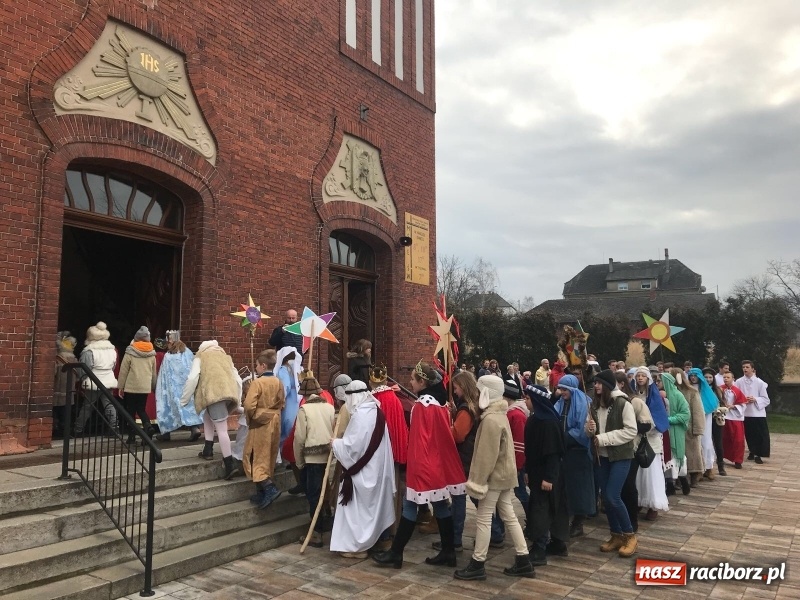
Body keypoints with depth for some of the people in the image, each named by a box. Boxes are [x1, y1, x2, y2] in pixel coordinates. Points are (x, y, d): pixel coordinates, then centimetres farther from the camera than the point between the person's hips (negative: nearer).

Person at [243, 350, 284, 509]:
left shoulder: (257, 382, -16)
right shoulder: (278, 382, 5)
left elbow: (249, 405, -22)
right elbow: (281, 403, 12)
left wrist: (250, 418, -5)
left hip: (260, 424, -7)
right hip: (274, 423, 7)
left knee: (255, 458, 1)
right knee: (268, 459, 13)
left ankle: (270, 489, -13)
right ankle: (262, 493, 19)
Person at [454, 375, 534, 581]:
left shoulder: (490, 419, -21)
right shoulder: (499, 415, 9)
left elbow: (487, 455, -22)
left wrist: (478, 481, -18)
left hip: (494, 476, -10)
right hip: (504, 473, 10)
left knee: (483, 519, 0)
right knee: (509, 516, 14)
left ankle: (477, 565, 9)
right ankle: (523, 562, 19)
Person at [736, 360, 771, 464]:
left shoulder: (760, 382, -4)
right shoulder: (739, 382, -1)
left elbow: (766, 400, -2)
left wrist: (755, 399, -18)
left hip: (758, 413, -1)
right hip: (745, 413, 1)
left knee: (760, 436, 1)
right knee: (749, 435, 12)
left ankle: (758, 455, 13)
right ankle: (752, 452, 29)